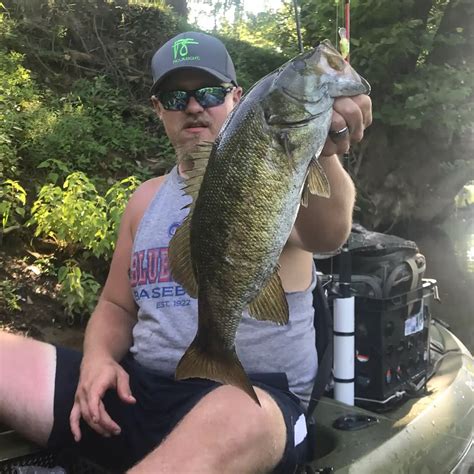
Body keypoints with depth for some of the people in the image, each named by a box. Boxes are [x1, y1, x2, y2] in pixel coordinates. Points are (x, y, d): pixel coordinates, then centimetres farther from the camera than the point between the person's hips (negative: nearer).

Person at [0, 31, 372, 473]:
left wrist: (321, 154, -49)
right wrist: (99, 357, -3)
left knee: (234, 421, -41)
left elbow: (326, 235, -26)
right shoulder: (146, 198, 14)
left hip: (250, 396, -4)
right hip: (137, 389, 5)